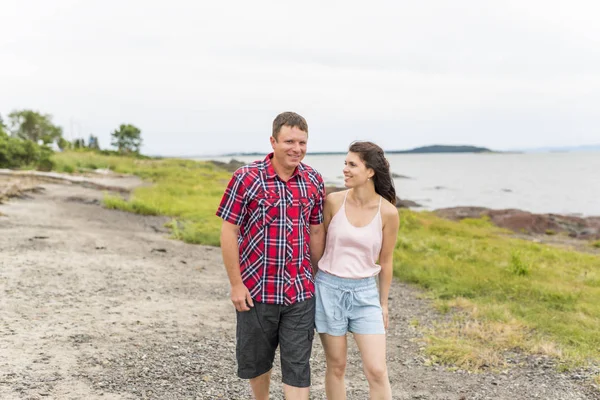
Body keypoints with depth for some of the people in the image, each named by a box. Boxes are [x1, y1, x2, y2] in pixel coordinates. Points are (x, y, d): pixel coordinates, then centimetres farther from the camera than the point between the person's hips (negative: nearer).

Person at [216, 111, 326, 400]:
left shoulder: (314, 181, 1)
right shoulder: (247, 178, -10)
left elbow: (316, 232, 9)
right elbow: (229, 232, -8)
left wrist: (316, 278, 12)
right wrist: (236, 284, -10)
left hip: (300, 291, 2)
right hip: (256, 290, -2)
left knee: (298, 364, 4)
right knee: (256, 359, 16)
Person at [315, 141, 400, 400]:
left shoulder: (388, 212, -8)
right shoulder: (333, 201, -7)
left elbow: (385, 261, 3)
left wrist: (383, 304, 9)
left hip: (365, 292, 0)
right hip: (329, 288, 1)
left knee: (377, 371, -3)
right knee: (336, 366, 10)